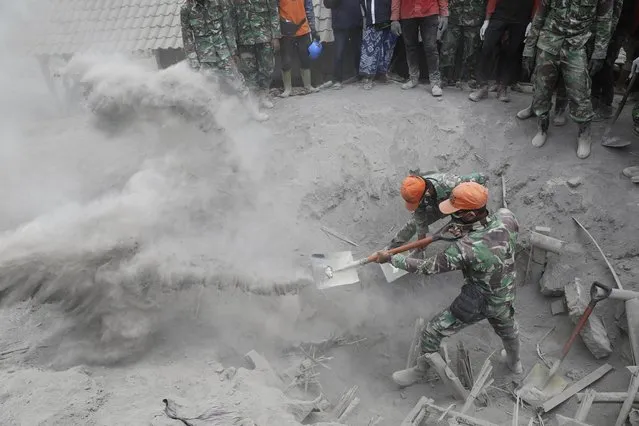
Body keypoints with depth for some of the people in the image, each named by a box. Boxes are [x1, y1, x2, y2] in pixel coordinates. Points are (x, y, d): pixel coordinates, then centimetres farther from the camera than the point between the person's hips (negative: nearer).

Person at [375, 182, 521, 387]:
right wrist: (468, 232, -6)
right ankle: (514, 362, 66)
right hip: (505, 296, 7)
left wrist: (391, 258, -16)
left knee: (432, 332, 12)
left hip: (476, 303, -6)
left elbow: (427, 267, -26)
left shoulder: (465, 249, -37)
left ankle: (420, 371, 36)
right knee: (507, 328, 37)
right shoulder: (506, 216, -21)